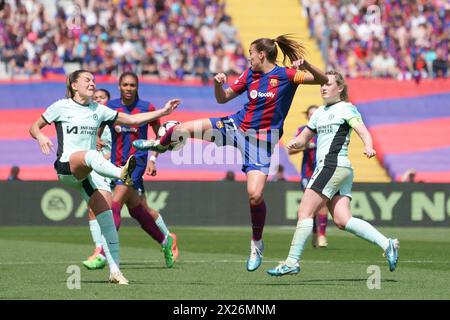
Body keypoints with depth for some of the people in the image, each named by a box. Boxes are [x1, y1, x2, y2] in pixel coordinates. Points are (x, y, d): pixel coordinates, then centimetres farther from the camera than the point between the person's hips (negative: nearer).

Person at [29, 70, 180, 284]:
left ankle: (114, 270, -9)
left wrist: (164, 111, 11)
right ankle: (122, 174, -71)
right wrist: (41, 137, -12)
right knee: (91, 155, -39)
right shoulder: (61, 107, 7)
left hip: (90, 172, 5)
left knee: (107, 218, -10)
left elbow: (132, 119, 18)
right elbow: (34, 127, 12)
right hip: (66, 166, -5)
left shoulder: (98, 110, 17)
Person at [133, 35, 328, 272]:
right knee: (183, 129, -3)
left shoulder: (285, 75, -10)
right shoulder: (250, 74, 6)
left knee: (255, 195, -16)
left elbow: (323, 80, -15)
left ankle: (257, 244, 8)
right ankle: (161, 145, 35)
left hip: (262, 139, -5)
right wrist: (218, 84, -9)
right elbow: (223, 98, 12)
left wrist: (305, 65, -33)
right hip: (236, 125, 5)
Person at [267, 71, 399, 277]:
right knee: (342, 220, -4)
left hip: (334, 165, -8)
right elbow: (304, 139, 30)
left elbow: (363, 131, -14)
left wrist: (368, 147, -36)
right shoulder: (320, 113, 24)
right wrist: (295, 143, 6)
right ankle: (387, 244, -5)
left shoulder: (346, 108, -1)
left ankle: (292, 262, -7)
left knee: (305, 213, -9)